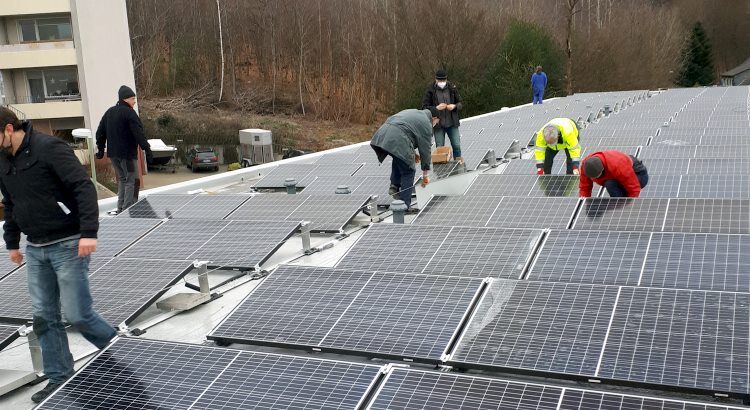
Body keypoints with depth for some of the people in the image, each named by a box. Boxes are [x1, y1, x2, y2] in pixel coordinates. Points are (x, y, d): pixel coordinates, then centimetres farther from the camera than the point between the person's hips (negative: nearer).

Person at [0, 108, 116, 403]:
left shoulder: (49, 148, -15)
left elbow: (83, 188, -21)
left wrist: (88, 232, -27)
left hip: (67, 245, -7)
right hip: (35, 249, 8)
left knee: (77, 314, -4)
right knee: (44, 318, 8)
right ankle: (59, 379, 19)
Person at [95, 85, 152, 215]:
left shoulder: (109, 112, 13)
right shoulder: (129, 113, -12)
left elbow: (100, 132, 17)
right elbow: (139, 134, -19)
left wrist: (101, 149, 23)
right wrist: (147, 149, -17)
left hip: (113, 153, 8)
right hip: (127, 153, -8)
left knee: (122, 179, 19)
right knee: (131, 180, -3)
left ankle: (120, 209, 19)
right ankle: (128, 209, -7)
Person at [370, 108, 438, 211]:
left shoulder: (413, 113, 31)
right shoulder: (426, 124, 8)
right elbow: (425, 150, 8)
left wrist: (412, 153, 32)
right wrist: (425, 174, 15)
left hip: (382, 135, 8)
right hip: (397, 141, -8)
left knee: (398, 158, 33)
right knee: (408, 171, 5)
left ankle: (395, 185, 21)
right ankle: (404, 205, 6)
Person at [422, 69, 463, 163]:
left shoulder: (452, 88, 2)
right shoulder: (430, 91, -5)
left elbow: (460, 103, 9)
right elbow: (424, 107, -6)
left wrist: (454, 106, -14)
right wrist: (436, 108, -22)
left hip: (452, 123, 2)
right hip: (438, 125, -2)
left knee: (456, 145, 2)